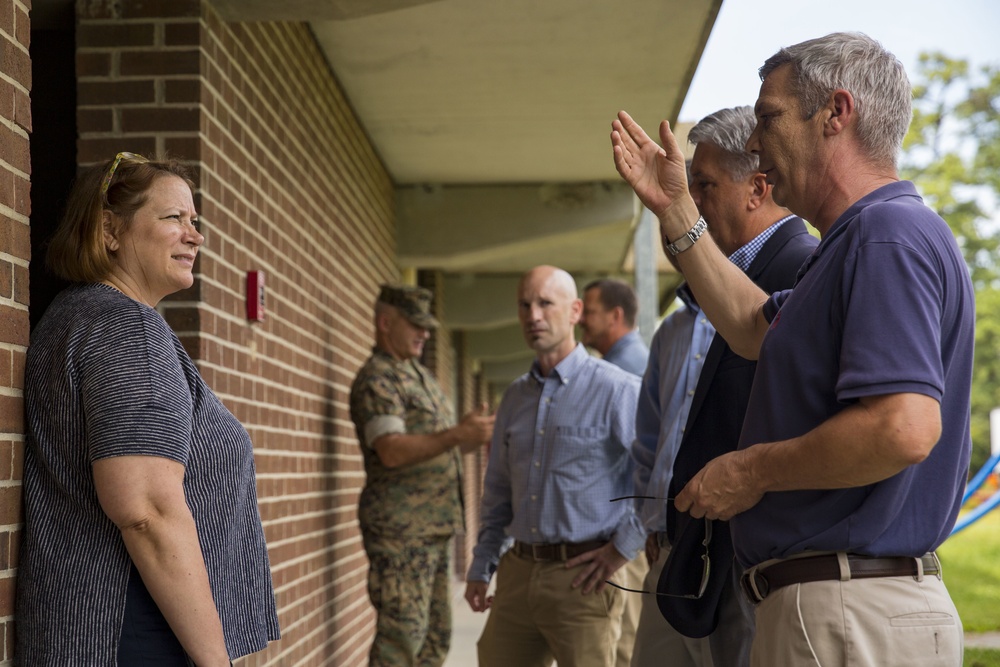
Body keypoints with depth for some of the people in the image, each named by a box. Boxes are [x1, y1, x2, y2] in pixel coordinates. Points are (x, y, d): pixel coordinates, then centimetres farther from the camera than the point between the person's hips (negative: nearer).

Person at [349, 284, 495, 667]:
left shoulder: (419, 375, 19)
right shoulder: (377, 380, -11)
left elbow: (439, 448, 22)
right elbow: (392, 451, -25)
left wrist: (474, 436, 2)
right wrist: (456, 435, -34)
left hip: (434, 527, 9)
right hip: (400, 529, -9)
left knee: (435, 636, 11)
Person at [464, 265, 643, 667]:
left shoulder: (615, 390, -8)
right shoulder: (515, 397, 15)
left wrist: (624, 547, -13)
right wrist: (481, 567, 18)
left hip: (581, 579, -6)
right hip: (519, 573, 6)